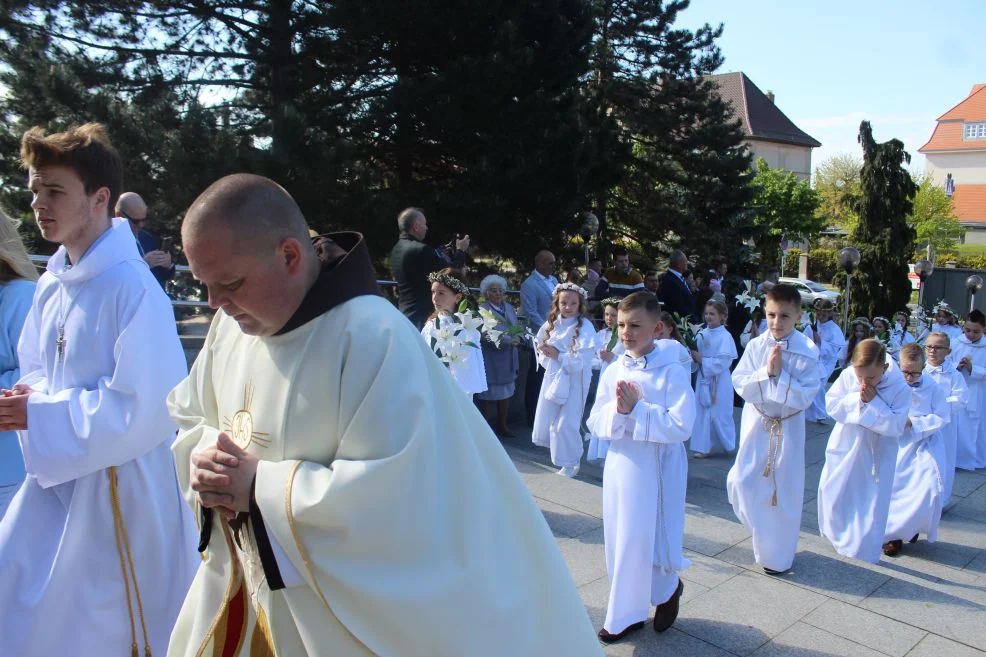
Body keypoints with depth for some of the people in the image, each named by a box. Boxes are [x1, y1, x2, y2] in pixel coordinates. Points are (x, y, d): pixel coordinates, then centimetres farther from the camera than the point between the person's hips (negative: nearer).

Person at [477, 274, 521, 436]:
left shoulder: (509, 307, 10)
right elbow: (486, 335, -22)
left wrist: (517, 338, -15)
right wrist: (509, 340, -28)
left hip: (508, 359, 6)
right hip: (490, 360, -6)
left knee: (506, 392, 14)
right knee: (490, 394, 4)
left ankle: (502, 425, 27)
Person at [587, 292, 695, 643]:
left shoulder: (672, 373, -13)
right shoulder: (613, 372, 2)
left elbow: (681, 427, -19)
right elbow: (596, 424, 3)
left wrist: (638, 408, -21)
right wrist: (617, 410, -17)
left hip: (655, 469, -5)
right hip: (619, 465, 5)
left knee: (645, 540, 4)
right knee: (620, 541, 13)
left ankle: (668, 587, 36)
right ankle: (628, 612, 31)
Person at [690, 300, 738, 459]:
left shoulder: (725, 337, -14)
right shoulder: (702, 334, 3)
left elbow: (723, 362, -20)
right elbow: (696, 353, 9)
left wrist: (702, 360, -20)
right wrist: (694, 355, -13)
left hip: (718, 381, -5)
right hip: (703, 378, 5)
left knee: (719, 414, 5)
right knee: (702, 412, 7)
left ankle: (728, 444, 27)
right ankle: (703, 446, 16)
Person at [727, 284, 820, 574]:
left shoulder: (807, 351, -12)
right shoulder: (756, 346, -5)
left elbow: (804, 397, -16)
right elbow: (740, 384, -9)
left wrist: (780, 374, -23)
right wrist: (766, 371, -22)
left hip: (788, 425, -2)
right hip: (757, 422, 2)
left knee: (785, 491, 6)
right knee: (741, 480, -2)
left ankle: (778, 555, 27)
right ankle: (763, 535, 29)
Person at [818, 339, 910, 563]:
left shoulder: (900, 387, -19)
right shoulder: (847, 376, -14)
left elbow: (895, 426, -22)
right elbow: (831, 405, -11)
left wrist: (874, 402, -29)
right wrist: (856, 400, -24)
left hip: (877, 453, -2)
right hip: (845, 446, 3)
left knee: (872, 501, 5)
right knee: (832, 491, 13)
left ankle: (865, 548, 23)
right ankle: (838, 534, 40)